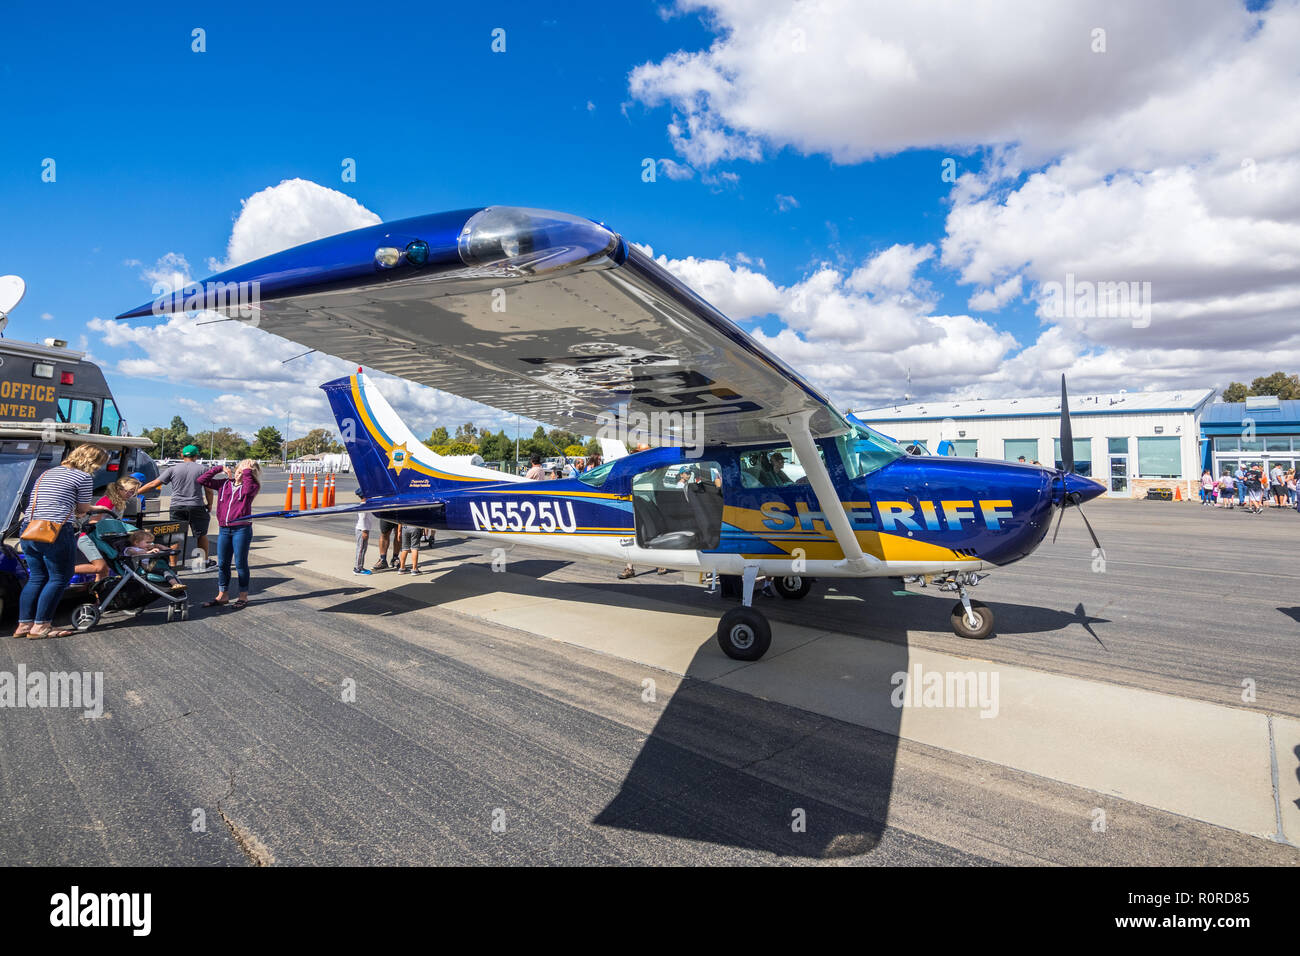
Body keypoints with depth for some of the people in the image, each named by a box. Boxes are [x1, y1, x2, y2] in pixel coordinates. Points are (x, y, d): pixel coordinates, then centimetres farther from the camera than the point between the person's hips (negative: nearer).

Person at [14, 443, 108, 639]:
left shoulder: (47, 473, 20)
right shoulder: (83, 477, -6)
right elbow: (83, 509, 2)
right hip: (56, 533, -8)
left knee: (36, 578, 17)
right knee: (58, 579, 2)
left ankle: (24, 624, 18)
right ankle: (40, 627, 3)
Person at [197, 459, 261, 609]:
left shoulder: (251, 486, -2)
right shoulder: (224, 484, 12)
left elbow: (248, 489, -25)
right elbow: (202, 480, 14)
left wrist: (247, 472, -15)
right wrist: (219, 468, 6)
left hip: (242, 529, -5)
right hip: (224, 529, 5)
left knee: (240, 564, 1)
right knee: (222, 564, 11)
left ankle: (243, 596, 12)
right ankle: (222, 596, 23)